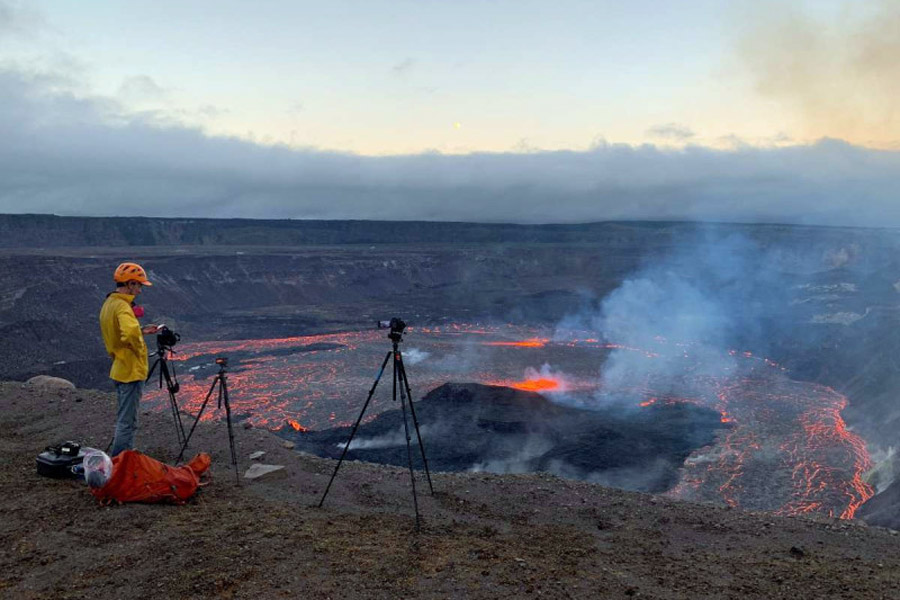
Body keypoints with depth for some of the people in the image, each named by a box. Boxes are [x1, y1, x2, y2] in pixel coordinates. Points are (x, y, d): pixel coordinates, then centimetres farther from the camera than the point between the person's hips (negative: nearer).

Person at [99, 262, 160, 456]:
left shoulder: (109, 304, 10)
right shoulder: (122, 306, -21)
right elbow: (130, 333, -38)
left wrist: (141, 331, 14)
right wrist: (139, 346, -20)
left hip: (119, 370, 10)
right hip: (131, 371, -10)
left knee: (124, 420, 20)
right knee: (127, 423, -2)